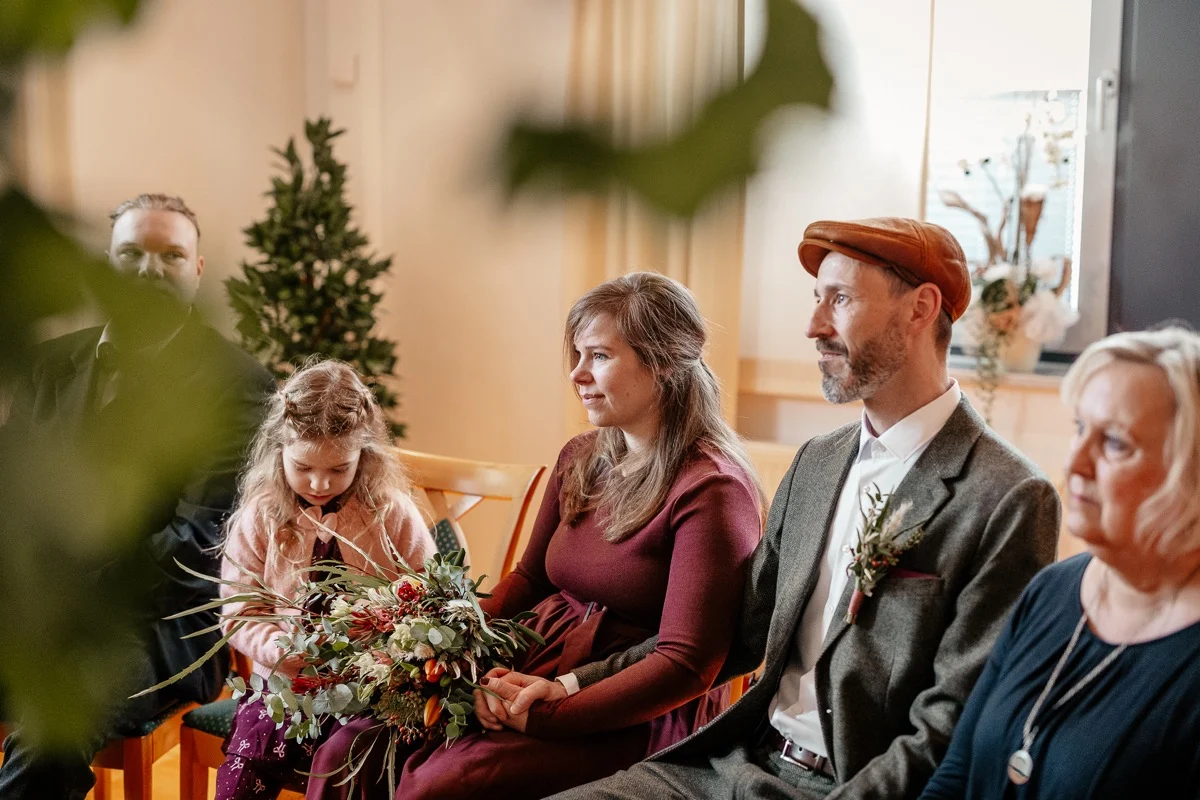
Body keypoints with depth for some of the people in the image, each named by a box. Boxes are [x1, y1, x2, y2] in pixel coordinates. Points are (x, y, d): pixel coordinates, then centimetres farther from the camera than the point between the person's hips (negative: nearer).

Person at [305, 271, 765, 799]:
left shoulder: (710, 489, -14)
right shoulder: (579, 459, 9)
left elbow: (686, 665, -18)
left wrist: (546, 713, -22)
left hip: (633, 719, -7)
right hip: (532, 670, 7)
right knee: (348, 747, -10)